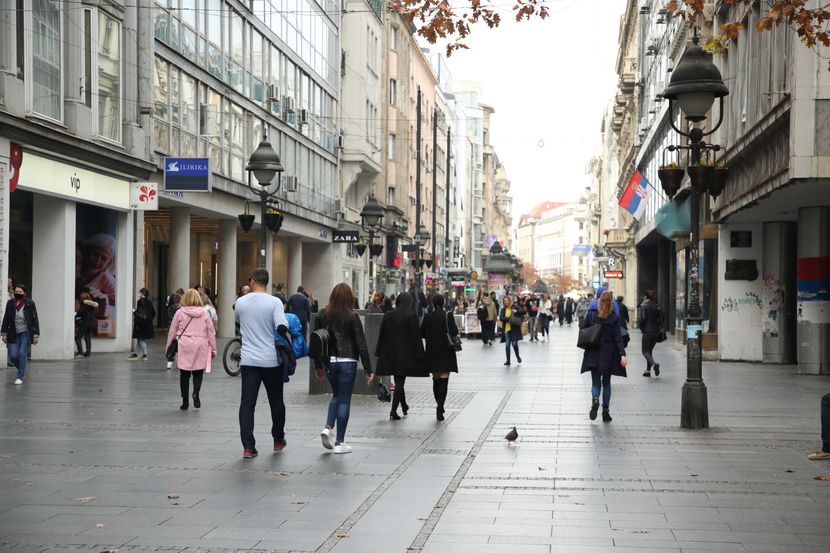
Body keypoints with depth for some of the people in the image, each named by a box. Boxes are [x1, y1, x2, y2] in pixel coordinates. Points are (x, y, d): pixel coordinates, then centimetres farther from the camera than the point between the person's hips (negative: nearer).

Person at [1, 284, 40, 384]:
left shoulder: (30, 304, -8)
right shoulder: (10, 303, 0)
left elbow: (35, 320, -5)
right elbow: (5, 319, 7)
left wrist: (35, 335, -7)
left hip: (25, 333, -3)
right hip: (13, 334, 3)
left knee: (22, 354, -11)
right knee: (13, 356, -3)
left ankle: (20, 377, 1)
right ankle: (22, 369, 28)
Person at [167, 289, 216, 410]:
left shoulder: (180, 312, 2)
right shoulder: (204, 313, 4)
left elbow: (172, 331, 6)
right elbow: (211, 332, 6)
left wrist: (169, 347, 17)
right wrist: (213, 348, 13)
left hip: (184, 346, 0)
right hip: (200, 346, 0)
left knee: (184, 374, 7)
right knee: (198, 372, 9)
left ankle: (185, 401, 9)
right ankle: (196, 392, -16)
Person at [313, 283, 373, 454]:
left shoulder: (322, 315, 1)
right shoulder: (352, 317, -8)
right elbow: (361, 344, -9)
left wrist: (318, 366, 16)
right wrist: (368, 370, -5)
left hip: (329, 362, 4)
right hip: (347, 363, -4)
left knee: (336, 395, 24)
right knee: (344, 400, 4)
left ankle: (328, 427, 3)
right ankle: (339, 442, 7)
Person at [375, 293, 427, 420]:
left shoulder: (388, 316, 3)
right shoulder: (412, 317, -8)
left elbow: (382, 335, 6)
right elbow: (416, 336, -10)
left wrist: (379, 353, 12)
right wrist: (419, 355, -6)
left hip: (390, 354, 4)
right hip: (405, 354, -4)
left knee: (398, 381, 18)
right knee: (400, 382, -1)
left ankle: (404, 406, 35)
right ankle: (393, 411, -8)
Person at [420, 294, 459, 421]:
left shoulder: (427, 317, -3)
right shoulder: (448, 316, -10)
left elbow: (421, 333, 0)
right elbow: (454, 332, -14)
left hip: (432, 352, 3)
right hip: (446, 352, -3)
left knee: (436, 379, 17)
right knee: (444, 379, -5)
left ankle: (439, 405, 26)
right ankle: (440, 408, -16)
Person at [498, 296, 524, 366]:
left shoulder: (514, 307, 1)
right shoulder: (503, 310, 8)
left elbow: (522, 311, -5)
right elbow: (501, 318, -3)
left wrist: (516, 311, -21)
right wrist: (508, 319, -17)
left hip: (514, 329, -2)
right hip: (506, 329, 2)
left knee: (514, 343, -4)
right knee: (507, 345, 1)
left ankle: (518, 356, 24)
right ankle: (508, 361, 8)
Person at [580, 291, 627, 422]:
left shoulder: (591, 314, -5)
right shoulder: (614, 318, -7)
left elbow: (582, 329, 0)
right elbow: (618, 338, -11)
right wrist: (622, 354, -12)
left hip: (594, 354, 0)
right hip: (609, 354, 0)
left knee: (595, 382, 7)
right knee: (606, 382, 13)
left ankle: (595, 400, -24)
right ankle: (605, 411, 11)